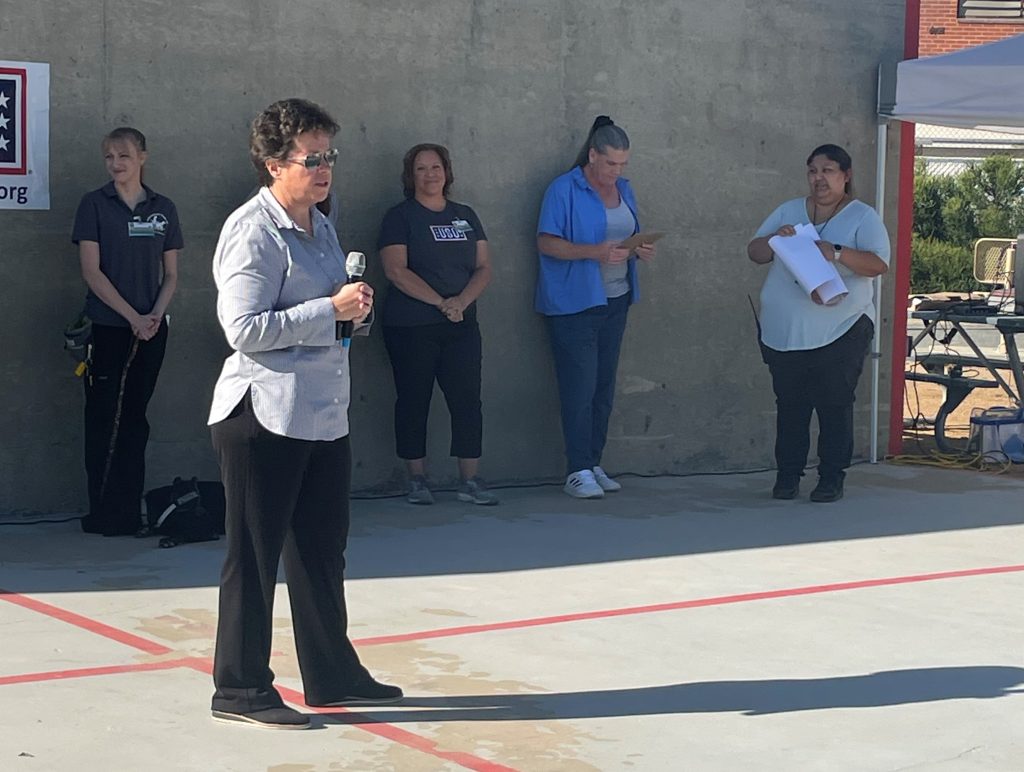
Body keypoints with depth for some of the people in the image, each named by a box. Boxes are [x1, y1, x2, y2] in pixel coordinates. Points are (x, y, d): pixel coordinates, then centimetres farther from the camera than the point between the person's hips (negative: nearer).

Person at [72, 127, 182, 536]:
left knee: (134, 419, 6)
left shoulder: (162, 209, 8)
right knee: (103, 418, -1)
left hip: (150, 330, 3)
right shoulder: (94, 204, -1)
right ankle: (102, 512, 3)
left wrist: (156, 314, -7)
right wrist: (132, 316, -11)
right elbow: (91, 270, -6)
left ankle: (129, 510, 11)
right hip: (106, 328, -3)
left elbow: (171, 274, 10)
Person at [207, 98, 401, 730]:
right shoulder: (253, 232, -13)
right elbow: (244, 329, -20)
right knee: (255, 555, 0)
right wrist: (331, 310, -20)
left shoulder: (321, 227, 15)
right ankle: (240, 690, 10)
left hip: (325, 412, 9)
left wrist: (355, 308, 7)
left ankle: (333, 676, 28)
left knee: (323, 549, 16)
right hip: (265, 416, -9)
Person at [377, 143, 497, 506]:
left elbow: (484, 268, 8)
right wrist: (440, 302, -17)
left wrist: (462, 300, -11)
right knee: (413, 402, 2)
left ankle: (470, 481, 4)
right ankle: (417, 480, 11)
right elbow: (396, 270, -12)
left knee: (467, 400, -1)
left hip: (461, 326, 4)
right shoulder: (400, 217, -1)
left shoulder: (465, 216, 13)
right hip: (410, 327, -4)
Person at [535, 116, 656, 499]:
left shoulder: (624, 190, 13)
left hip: (615, 301, 7)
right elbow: (546, 242, -14)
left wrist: (639, 251, -2)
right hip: (574, 303, -7)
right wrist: (594, 252, -25)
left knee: (604, 385, 9)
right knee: (580, 387, -8)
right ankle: (578, 471, -5)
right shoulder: (564, 190, -9)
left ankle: (594, 465, 15)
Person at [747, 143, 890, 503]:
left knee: (834, 406, 0)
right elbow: (754, 253, 9)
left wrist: (836, 253, -26)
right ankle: (787, 475, 15)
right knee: (790, 406, 7)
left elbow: (878, 264, -12)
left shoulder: (863, 217, 1)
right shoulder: (788, 212, 13)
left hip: (840, 333, -3)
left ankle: (832, 477, 8)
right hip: (783, 334, 3)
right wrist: (776, 239, -12)